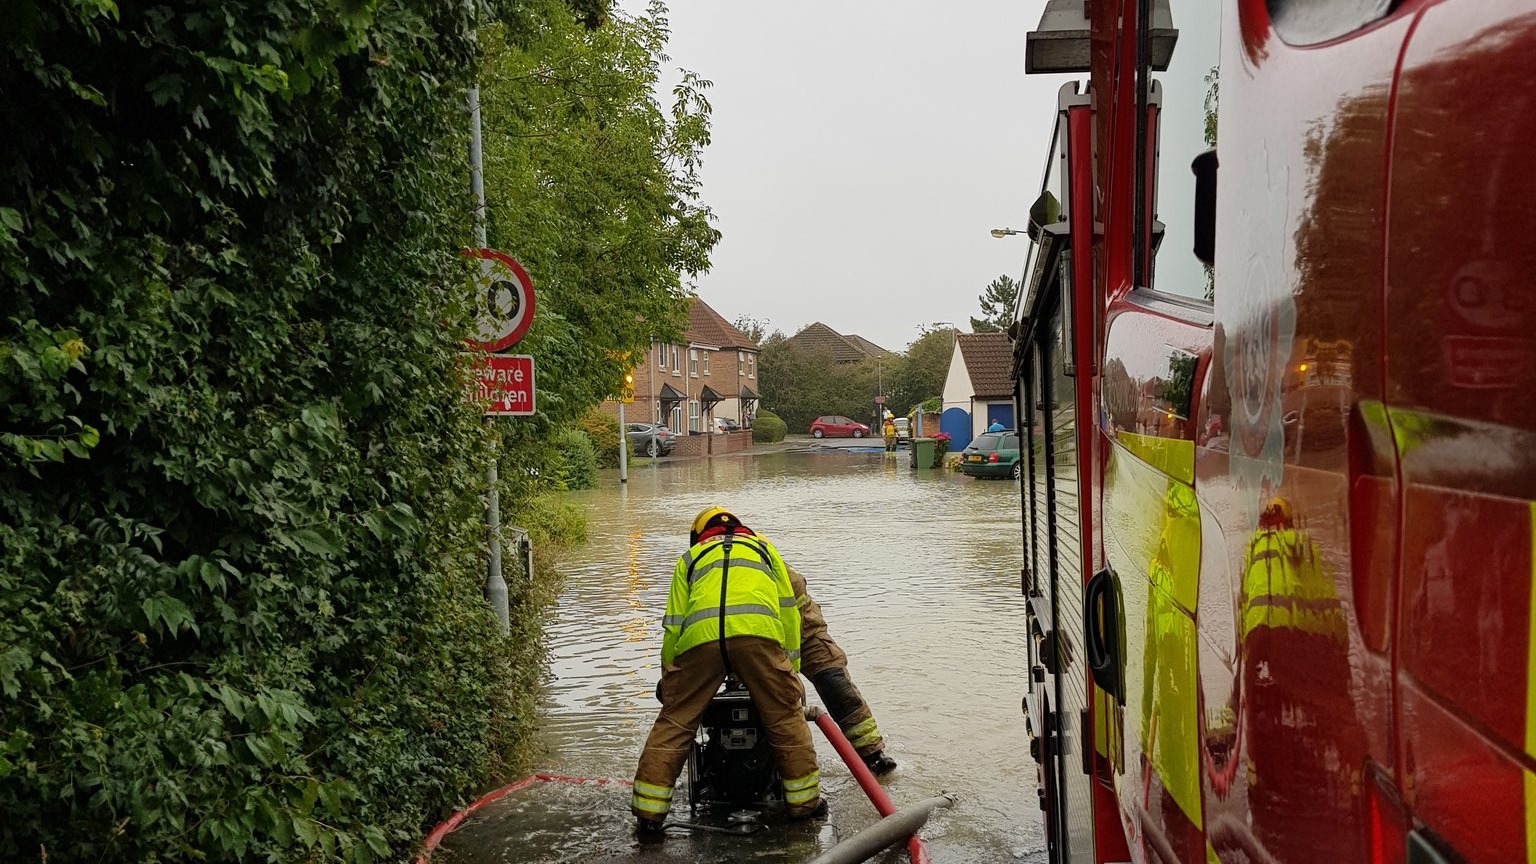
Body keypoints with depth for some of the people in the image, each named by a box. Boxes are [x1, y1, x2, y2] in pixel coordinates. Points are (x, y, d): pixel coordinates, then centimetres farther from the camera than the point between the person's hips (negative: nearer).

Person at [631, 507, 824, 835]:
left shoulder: (690, 558, 34)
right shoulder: (763, 547, 34)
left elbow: (673, 624, 29)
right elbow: (789, 612, 29)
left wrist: (667, 675, 39)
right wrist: (792, 670, 33)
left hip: (700, 636, 1)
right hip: (758, 632, 0)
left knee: (675, 721, 10)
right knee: (785, 716, 14)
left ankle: (649, 811, 9)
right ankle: (803, 799, 18)